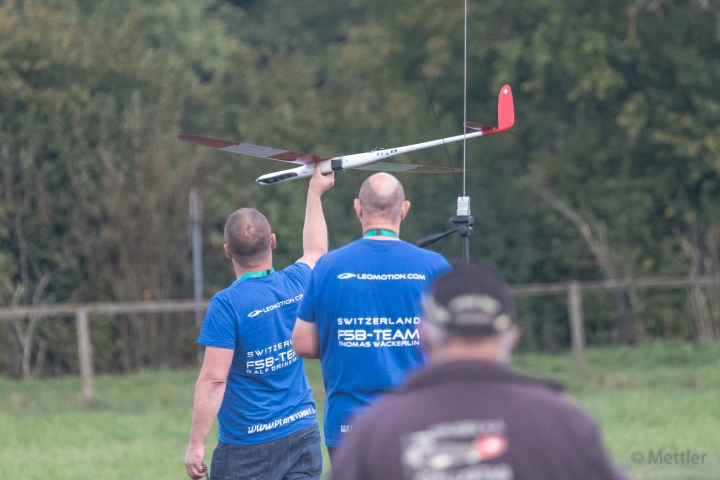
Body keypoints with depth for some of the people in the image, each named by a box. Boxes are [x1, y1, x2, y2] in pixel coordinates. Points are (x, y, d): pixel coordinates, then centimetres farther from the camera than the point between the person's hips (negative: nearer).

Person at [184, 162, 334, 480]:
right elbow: (316, 251, 29)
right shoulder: (295, 284, 4)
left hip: (248, 446, -5)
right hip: (303, 433, 5)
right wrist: (314, 194, 43)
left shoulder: (227, 304, -14)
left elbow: (213, 379, -17)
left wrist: (196, 443, -13)